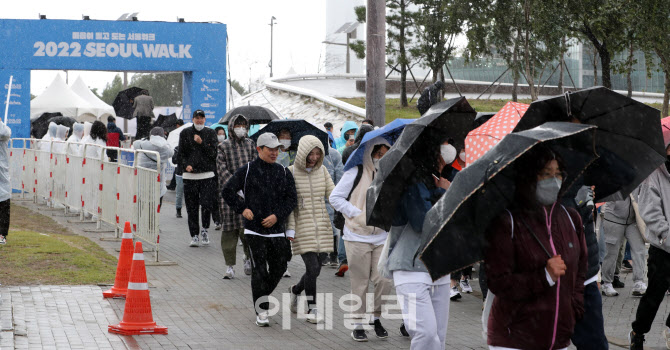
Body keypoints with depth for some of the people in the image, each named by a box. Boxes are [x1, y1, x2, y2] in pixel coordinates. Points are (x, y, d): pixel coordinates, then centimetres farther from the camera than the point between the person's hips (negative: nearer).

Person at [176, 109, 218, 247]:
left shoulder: (210, 133, 8)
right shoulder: (185, 133, 9)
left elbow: (213, 153, 0)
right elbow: (181, 153, 8)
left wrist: (201, 143, -12)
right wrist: (186, 165, -9)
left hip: (207, 175, -1)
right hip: (190, 175, 1)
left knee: (207, 204, -12)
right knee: (192, 208, 2)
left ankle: (205, 229, 11)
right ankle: (194, 236, 11)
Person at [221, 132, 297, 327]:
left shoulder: (284, 173, 9)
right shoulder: (247, 171, 0)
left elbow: (292, 199, 6)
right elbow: (227, 192, 5)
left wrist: (277, 215, -8)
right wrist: (242, 209, -5)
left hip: (277, 230, 4)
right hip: (254, 230, -4)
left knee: (278, 269, 7)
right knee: (259, 271, -8)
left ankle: (262, 296, 32)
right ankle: (261, 312, -3)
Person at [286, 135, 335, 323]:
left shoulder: (322, 170, 7)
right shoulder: (291, 172, -5)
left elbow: (332, 194, 4)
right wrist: (290, 229, -10)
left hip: (321, 226, 5)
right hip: (302, 227, -5)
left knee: (315, 269, 8)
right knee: (312, 268, -12)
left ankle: (295, 290, 38)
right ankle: (311, 309, 3)